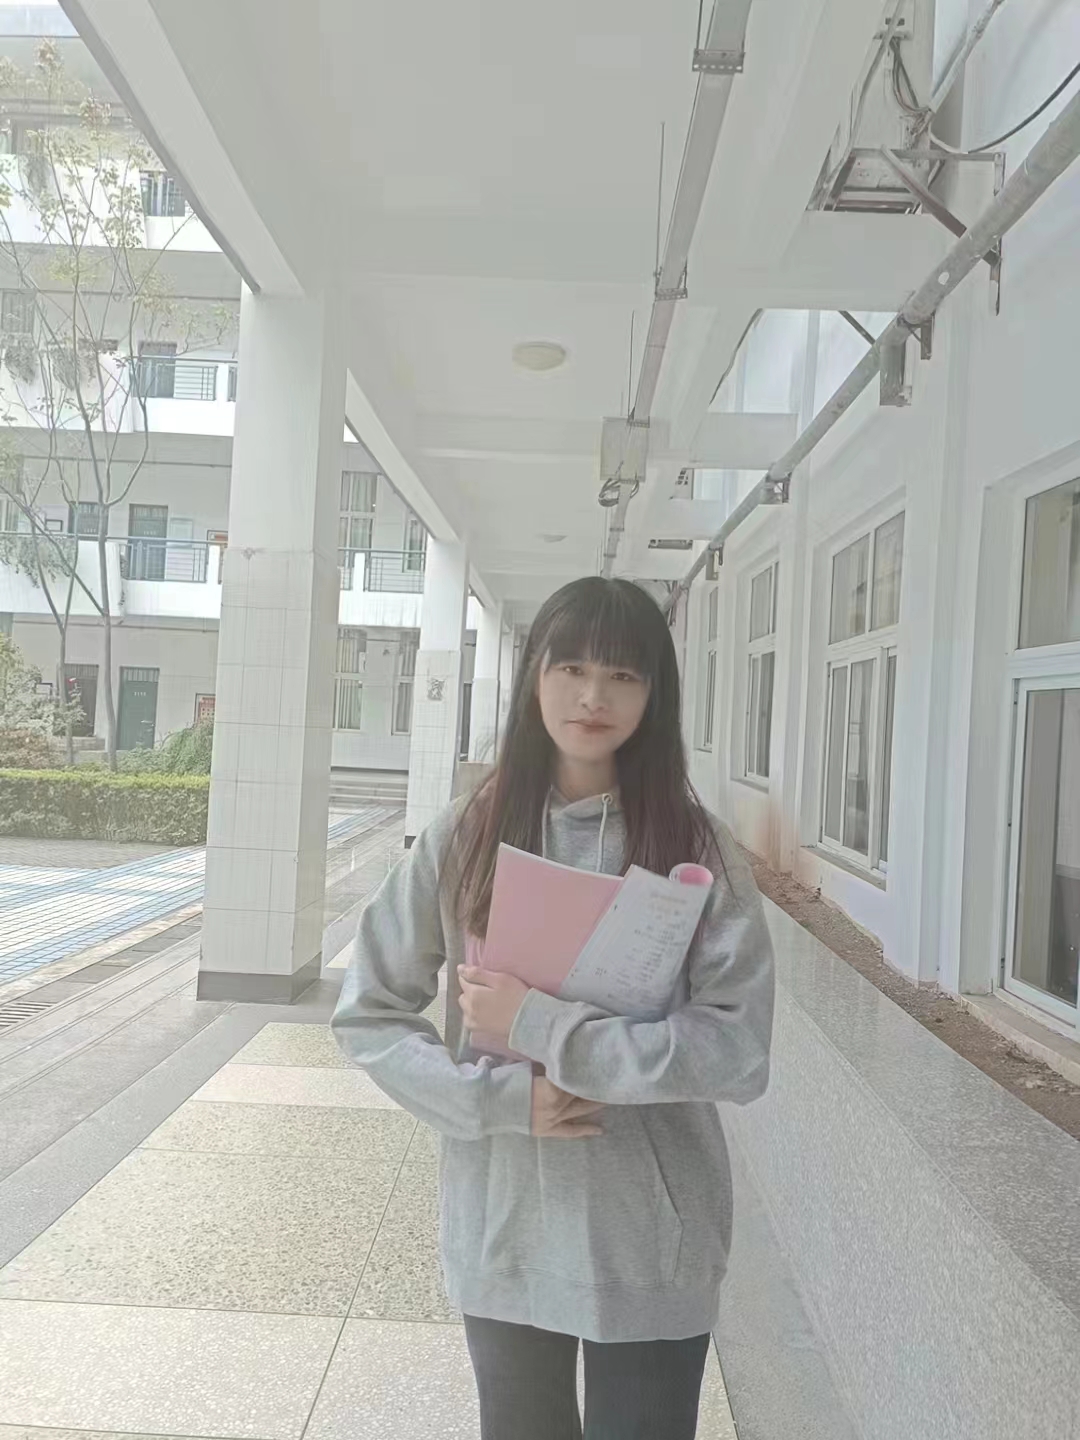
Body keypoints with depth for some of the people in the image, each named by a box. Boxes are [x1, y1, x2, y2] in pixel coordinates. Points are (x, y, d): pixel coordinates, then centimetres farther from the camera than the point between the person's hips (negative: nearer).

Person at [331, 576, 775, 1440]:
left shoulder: (698, 853, -10)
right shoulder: (464, 840, -6)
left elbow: (741, 1053, -17)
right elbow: (367, 1013, -2)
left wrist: (540, 1026, -22)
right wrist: (499, 1095, -16)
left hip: (650, 1245, -2)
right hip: (502, 1231, 2)